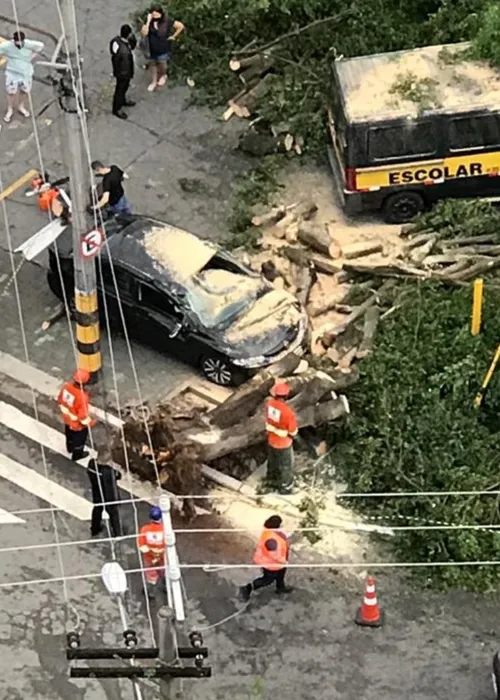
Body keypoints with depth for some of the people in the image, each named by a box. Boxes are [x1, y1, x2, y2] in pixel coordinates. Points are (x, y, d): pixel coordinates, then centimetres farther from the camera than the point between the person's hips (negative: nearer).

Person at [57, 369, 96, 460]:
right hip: (77, 423, -6)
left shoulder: (67, 386, -23)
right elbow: (83, 415, -31)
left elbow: (60, 400, -3)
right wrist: (90, 423, -11)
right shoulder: (82, 397, -42)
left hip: (67, 417, 6)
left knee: (69, 433, 35)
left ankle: (70, 448, 63)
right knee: (79, 437, 25)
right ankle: (77, 454, 51)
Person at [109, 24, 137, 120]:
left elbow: (133, 46, 0)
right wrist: (127, 78, -14)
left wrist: (133, 39, -20)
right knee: (121, 89, 17)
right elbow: (125, 68, -29)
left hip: (117, 68, 8)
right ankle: (117, 109, 41)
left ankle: (122, 101, 59)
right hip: (123, 73, -8)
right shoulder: (124, 51, -43)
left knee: (123, 88, 33)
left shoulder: (116, 39, -17)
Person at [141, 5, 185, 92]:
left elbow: (181, 26, -15)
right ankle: (154, 82, 40)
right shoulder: (150, 21, -17)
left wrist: (174, 36, -8)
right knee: (153, 63, 19)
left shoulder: (167, 21, -24)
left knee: (162, 63, 10)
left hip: (163, 48, -3)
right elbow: (144, 33, -27)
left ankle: (163, 75, 47)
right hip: (152, 48, 3)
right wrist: (148, 21, -34)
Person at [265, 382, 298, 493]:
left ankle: (271, 481, 52)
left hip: (271, 440, 6)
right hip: (283, 444, -6)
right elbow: (293, 432, -24)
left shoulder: (269, 403, -18)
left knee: (272, 461, 30)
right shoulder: (288, 412, -36)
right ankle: (285, 487, 38)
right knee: (285, 466, 20)